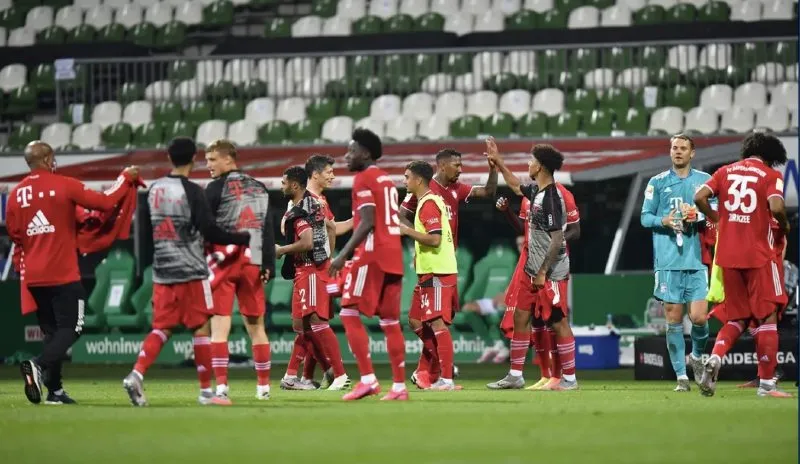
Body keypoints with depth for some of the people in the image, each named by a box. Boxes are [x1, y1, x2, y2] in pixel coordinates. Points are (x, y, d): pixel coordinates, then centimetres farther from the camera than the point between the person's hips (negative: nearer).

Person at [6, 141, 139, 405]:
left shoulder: (16, 194, 5)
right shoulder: (64, 185, -9)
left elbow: (13, 233, 14)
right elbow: (105, 202, -10)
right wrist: (126, 178, 4)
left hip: (33, 276, 5)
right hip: (63, 274, -5)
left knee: (51, 331, 15)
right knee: (70, 329, -3)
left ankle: (54, 390, 11)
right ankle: (39, 366, -27)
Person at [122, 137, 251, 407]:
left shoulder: (154, 190, 8)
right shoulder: (191, 192, -11)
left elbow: (144, 231, 15)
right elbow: (211, 232, -14)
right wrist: (245, 239, -5)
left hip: (162, 273, 5)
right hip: (191, 272, -5)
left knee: (162, 328, 7)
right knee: (201, 328, 4)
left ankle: (136, 374, -14)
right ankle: (206, 390, 7)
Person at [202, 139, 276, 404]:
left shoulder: (217, 187, -3)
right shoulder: (259, 189, 13)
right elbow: (268, 229, 9)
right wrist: (268, 264, 8)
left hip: (225, 261, -5)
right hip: (253, 262, 5)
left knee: (219, 326, -7)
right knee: (256, 326, 14)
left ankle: (221, 389, -17)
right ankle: (263, 388, 19)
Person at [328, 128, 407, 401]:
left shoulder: (363, 179, -7)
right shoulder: (387, 180, 19)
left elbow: (367, 222, -16)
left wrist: (344, 254, -17)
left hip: (372, 255, -9)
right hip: (393, 256, 9)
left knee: (349, 314, -6)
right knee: (390, 322, 8)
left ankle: (368, 379, -14)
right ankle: (399, 386, 5)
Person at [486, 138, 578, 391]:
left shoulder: (552, 197, -19)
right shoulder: (536, 191, 8)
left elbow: (557, 239, -21)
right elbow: (516, 186, 33)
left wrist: (543, 273, -20)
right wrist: (497, 161, 32)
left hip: (551, 273, -10)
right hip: (533, 269, 10)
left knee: (559, 322, -3)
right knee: (520, 317, 12)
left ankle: (569, 379, 3)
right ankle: (515, 376, 18)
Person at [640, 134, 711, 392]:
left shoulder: (704, 181, 9)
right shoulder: (657, 183, 9)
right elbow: (645, 217, 8)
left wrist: (698, 216, -11)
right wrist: (664, 221, -12)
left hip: (697, 259, 0)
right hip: (668, 261, 0)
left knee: (699, 317, -8)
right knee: (673, 319, 0)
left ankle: (697, 356, 22)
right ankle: (681, 376, 7)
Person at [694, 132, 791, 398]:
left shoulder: (726, 171, 11)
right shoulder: (770, 175, -1)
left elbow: (700, 197, 0)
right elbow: (776, 207, -18)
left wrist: (716, 219, 15)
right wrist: (784, 225, 2)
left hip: (727, 256, 4)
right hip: (759, 256, -4)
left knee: (737, 319, 15)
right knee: (768, 317, 4)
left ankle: (714, 358, -11)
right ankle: (766, 384, 0)